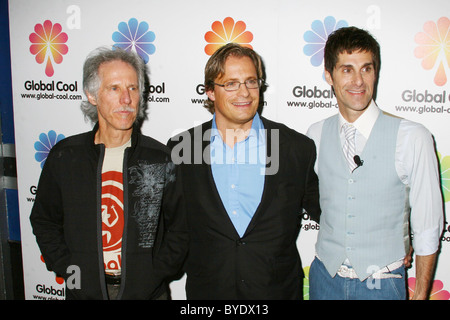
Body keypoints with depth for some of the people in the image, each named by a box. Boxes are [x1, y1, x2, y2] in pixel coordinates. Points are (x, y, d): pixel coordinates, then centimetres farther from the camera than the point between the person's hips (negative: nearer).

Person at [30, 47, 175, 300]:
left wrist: (159, 270, -7)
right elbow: (44, 221, 7)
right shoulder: (64, 156, -3)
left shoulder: (160, 158, -6)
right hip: (85, 290, 1)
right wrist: (67, 268, -1)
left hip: (146, 290, -1)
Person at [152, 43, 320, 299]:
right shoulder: (181, 149, -3)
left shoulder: (298, 149, -6)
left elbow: (322, 211, 5)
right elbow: (177, 230, 3)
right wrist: (155, 279, -2)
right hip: (206, 290, 1)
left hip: (278, 289, 0)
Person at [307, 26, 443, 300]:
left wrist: (421, 294, -2)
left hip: (382, 284, -2)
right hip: (325, 278, 2)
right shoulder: (315, 135, -3)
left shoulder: (413, 138, -13)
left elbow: (428, 226, -6)